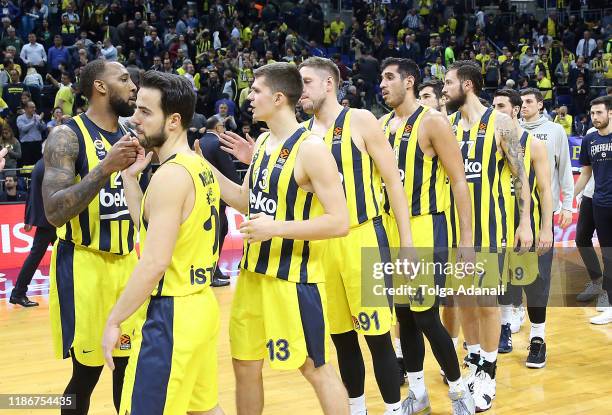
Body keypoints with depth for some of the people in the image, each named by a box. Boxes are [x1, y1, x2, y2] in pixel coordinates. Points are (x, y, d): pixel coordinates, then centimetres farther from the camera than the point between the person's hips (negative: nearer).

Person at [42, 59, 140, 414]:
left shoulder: (128, 136, 9)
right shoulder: (67, 135, -12)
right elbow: (55, 212, -24)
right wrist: (106, 167, -30)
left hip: (126, 261, 7)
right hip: (84, 264, -6)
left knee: (128, 361, 11)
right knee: (87, 371, 1)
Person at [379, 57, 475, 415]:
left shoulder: (432, 121, -10)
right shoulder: (383, 124, 10)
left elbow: (459, 180, -12)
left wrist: (467, 238, -16)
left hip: (426, 230, -7)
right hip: (392, 229, 7)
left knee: (426, 317, -5)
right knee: (404, 315, 12)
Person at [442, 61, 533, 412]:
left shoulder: (499, 122, -7)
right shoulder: (446, 124, 5)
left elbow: (521, 174, -5)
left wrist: (525, 222, -8)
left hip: (488, 223, -4)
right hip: (456, 222, 5)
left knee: (486, 298, 0)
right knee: (464, 296, 10)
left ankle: (488, 376, 11)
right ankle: (473, 363, 25)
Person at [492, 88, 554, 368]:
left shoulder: (533, 145, -6)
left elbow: (545, 190, -7)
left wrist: (546, 229, -14)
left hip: (529, 223, -3)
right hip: (499, 224, 4)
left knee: (534, 282, 1)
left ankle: (537, 339, 12)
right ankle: (505, 329, 27)